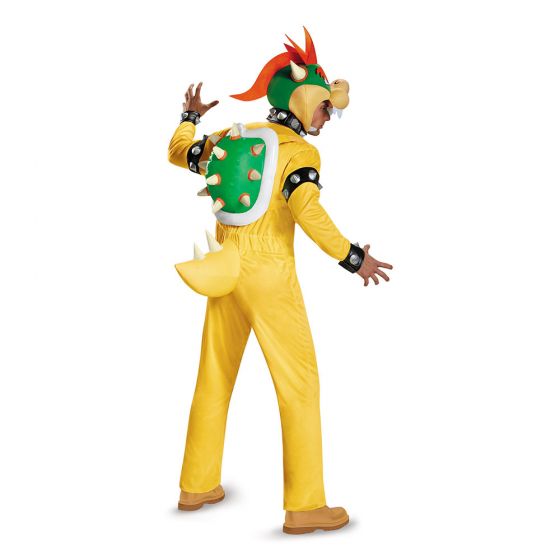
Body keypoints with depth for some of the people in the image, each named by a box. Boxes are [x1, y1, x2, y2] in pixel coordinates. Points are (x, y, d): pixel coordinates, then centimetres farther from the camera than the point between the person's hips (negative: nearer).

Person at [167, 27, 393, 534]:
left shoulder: (233, 136, 10)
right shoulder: (301, 152, -11)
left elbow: (181, 153, 25)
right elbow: (308, 211, -26)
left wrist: (191, 118, 43)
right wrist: (353, 258, -17)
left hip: (226, 270, 7)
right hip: (269, 276, -7)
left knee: (215, 377, 15)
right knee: (300, 384, -1)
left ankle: (197, 485, 26)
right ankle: (304, 506, 0)